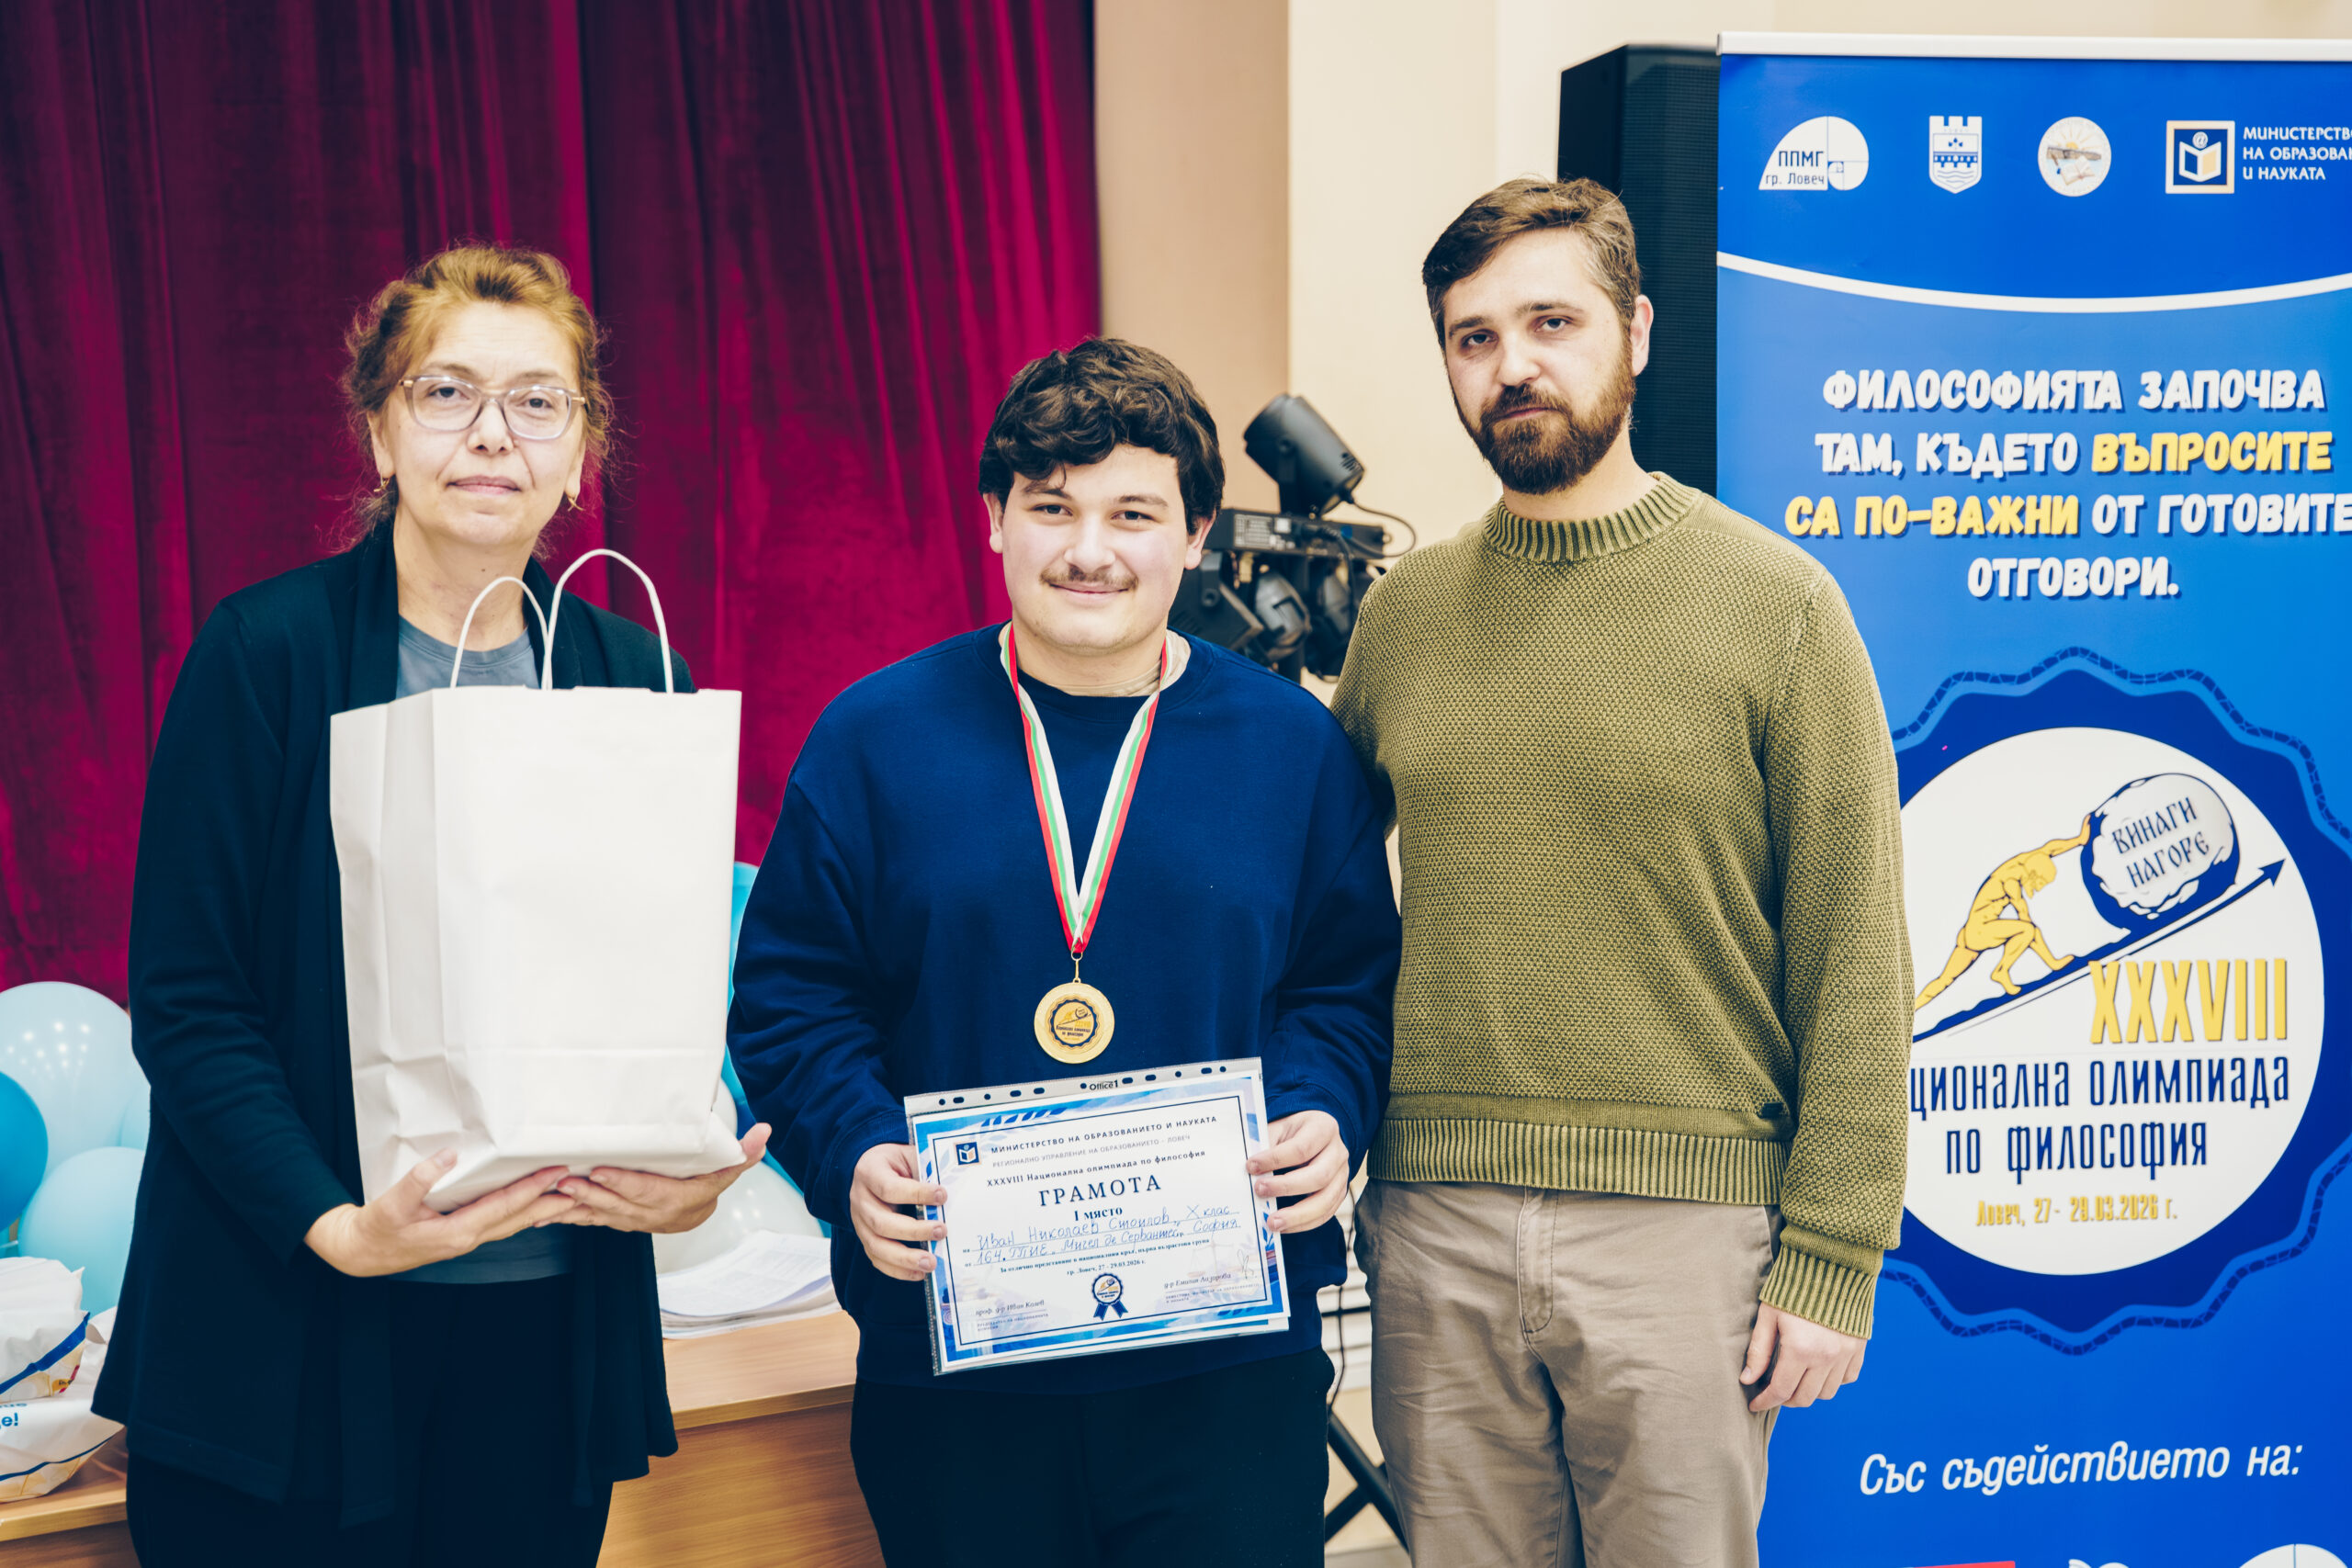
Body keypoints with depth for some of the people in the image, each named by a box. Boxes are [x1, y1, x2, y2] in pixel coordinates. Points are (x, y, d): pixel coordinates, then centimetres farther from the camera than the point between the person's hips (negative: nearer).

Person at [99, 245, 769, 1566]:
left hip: (550, 1320, 3)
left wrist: (687, 1171, -9)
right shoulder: (268, 650, -6)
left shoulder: (631, 678, 5)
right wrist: (333, 1224, -19)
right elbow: (185, 998, -7)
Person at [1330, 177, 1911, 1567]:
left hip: (1684, 1227, -3)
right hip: (1434, 1229, 3)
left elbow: (1853, 959, -4)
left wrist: (1832, 1260, -7)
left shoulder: (1774, 604, -4)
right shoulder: (1400, 614, 7)